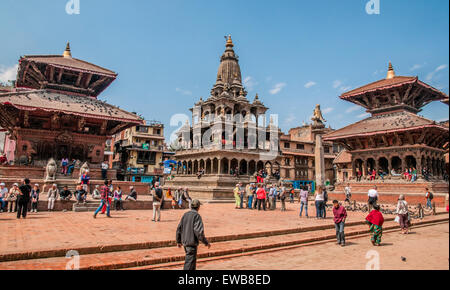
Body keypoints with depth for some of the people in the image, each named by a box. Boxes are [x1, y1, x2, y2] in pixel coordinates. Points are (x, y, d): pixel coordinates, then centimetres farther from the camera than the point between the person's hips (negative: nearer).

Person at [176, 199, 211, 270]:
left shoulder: (185, 214, 6)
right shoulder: (197, 216, -15)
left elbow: (179, 228, 10)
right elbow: (199, 231, -21)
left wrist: (178, 241, 21)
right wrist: (206, 242, -11)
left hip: (184, 242, 8)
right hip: (192, 243, -8)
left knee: (193, 260, 23)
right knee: (190, 262, -2)